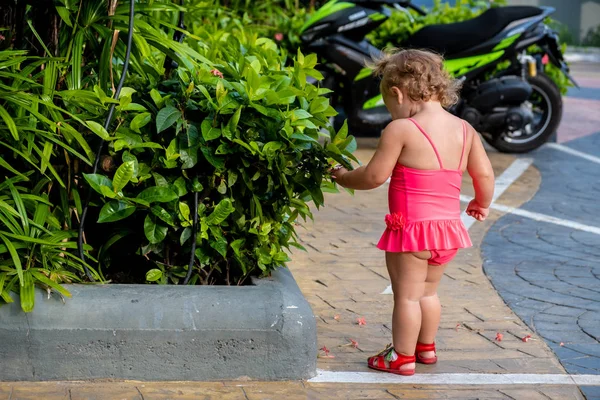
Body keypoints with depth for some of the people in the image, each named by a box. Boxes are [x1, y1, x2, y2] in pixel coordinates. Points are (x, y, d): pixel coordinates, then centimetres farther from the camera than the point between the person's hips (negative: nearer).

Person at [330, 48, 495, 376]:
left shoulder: (400, 130, -15)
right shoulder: (464, 129, 3)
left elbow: (374, 176, -12)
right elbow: (484, 173, 6)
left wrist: (343, 177, 6)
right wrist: (482, 203, 24)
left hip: (412, 226, -7)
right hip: (449, 225, 7)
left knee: (407, 295, 6)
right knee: (428, 291, 24)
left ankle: (402, 357, 14)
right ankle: (426, 347, 36)